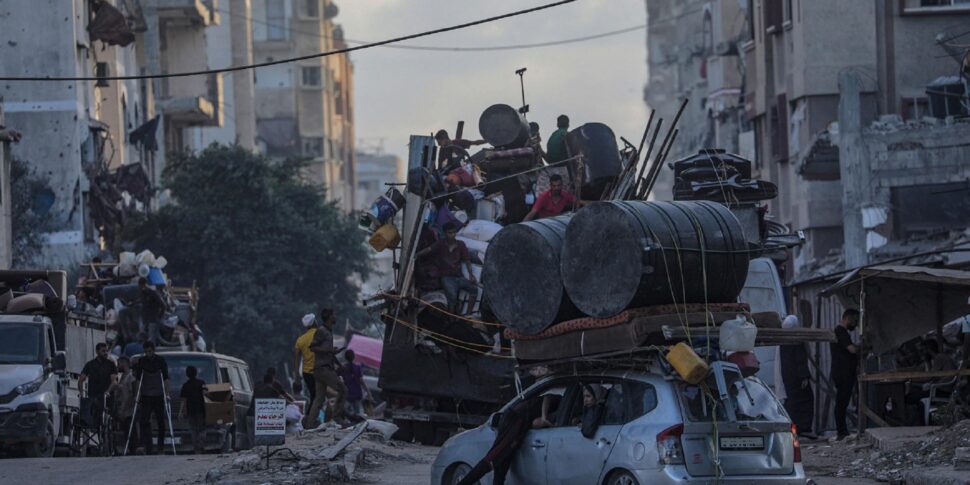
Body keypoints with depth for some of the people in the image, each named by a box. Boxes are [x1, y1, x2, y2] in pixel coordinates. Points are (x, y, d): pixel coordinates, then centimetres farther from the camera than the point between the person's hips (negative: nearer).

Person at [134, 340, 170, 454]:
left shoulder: (160, 360, -1)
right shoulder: (142, 361, 3)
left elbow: (166, 378, -3)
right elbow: (138, 379, 4)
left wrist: (166, 394, -9)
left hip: (158, 395, -1)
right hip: (146, 396, 1)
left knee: (161, 421, 3)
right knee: (144, 421, -9)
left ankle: (161, 445, 16)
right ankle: (148, 447, -9)